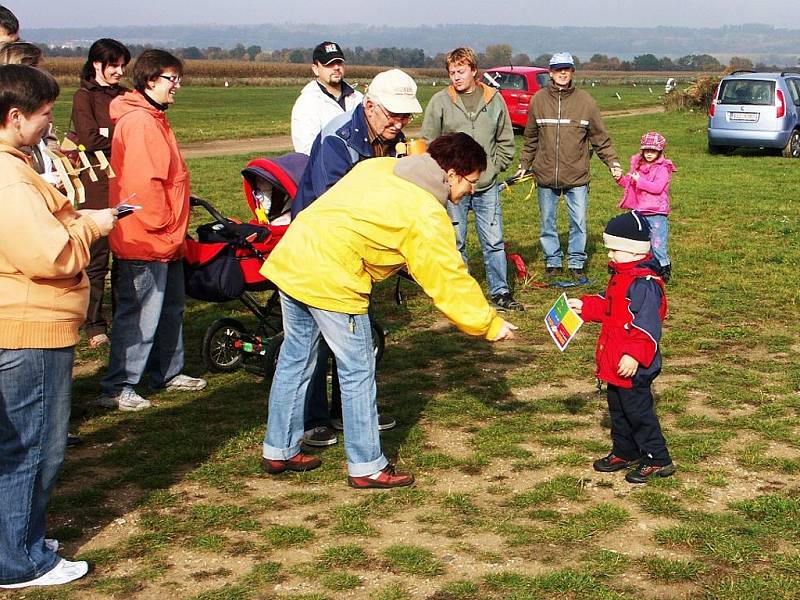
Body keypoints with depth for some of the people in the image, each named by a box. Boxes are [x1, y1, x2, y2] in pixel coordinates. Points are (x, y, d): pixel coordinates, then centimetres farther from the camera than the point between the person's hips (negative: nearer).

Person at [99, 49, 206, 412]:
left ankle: (167, 373, 33)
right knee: (139, 316, -6)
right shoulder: (139, 123, -19)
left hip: (164, 239, 11)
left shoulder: (154, 119, 16)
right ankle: (117, 389, 1)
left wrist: (176, 225, 20)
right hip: (145, 242, -11)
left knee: (171, 307, 20)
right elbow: (142, 182, -27)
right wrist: (161, 222, -18)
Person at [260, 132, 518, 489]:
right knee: (358, 371, 4)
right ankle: (366, 467, 15)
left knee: (295, 359, 19)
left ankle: (279, 451, 32)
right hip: (330, 280, -9)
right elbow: (449, 280, -6)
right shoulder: (426, 214, -9)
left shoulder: (379, 166, 13)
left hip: (290, 257, 9)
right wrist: (490, 325, 3)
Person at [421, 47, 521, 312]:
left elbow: (506, 141, 14)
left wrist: (494, 166, 4)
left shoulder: (494, 99, 5)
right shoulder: (440, 101, -1)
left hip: (487, 186, 2)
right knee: (455, 244, 5)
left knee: (494, 242, 4)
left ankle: (500, 292, 14)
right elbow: (428, 143, 3)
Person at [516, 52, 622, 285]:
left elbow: (600, 137, 4)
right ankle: (552, 263, 22)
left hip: (577, 177, -1)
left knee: (579, 222, 1)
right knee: (548, 222, 9)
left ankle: (577, 265, 13)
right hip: (545, 175, 1)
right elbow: (530, 139, 11)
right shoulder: (538, 100, 2)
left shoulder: (585, 101, 0)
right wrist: (524, 165, 11)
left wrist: (613, 162, -2)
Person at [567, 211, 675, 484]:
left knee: (638, 411, -1)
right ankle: (625, 452, 34)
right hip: (614, 361, 10)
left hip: (632, 366, -10)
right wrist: (584, 306, 15)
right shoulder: (620, 276, 10)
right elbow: (607, 306, 25)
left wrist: (634, 356, -30)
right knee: (618, 408, 20)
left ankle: (658, 460, 10)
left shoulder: (644, 283, -23)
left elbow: (648, 326, -27)